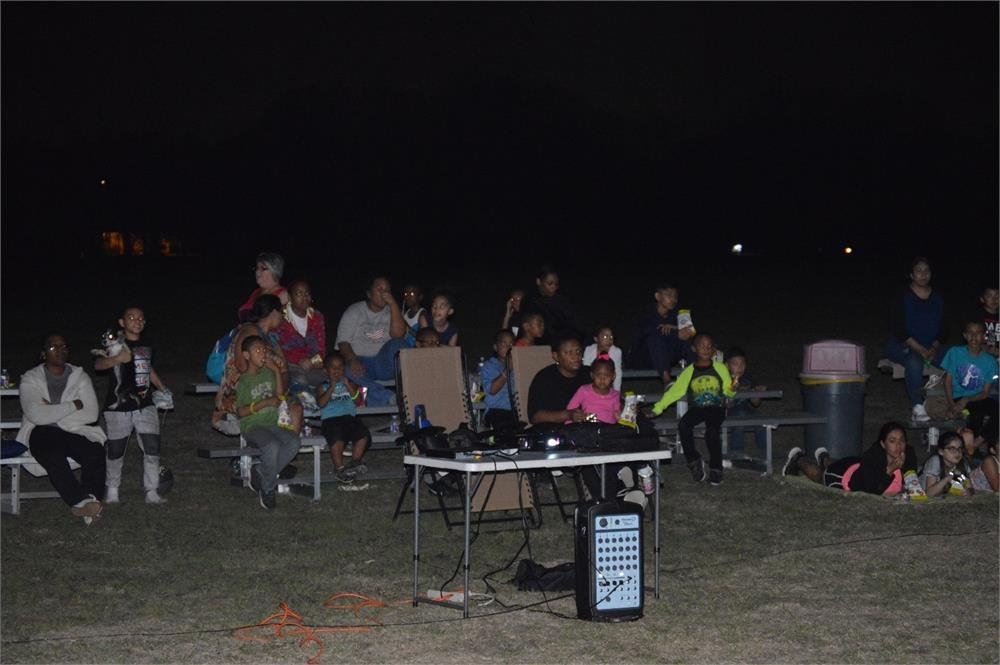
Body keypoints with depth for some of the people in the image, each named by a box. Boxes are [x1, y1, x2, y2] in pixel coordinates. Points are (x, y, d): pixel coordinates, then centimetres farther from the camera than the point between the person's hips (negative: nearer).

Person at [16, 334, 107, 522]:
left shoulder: (80, 377, 10)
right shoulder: (31, 379, 2)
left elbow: (92, 414, -4)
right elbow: (36, 415, -16)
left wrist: (53, 413, -9)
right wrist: (73, 406, -12)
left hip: (74, 431, 3)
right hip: (42, 433, -2)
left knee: (96, 452, -30)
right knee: (53, 455, -37)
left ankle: (83, 504, -27)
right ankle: (82, 500, -36)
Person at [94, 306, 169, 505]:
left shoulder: (147, 345, 12)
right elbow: (97, 364, -24)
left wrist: (162, 388, 20)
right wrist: (117, 359, -40)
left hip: (145, 406, 5)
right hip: (119, 407, -5)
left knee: (152, 448, -2)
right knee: (115, 451, 5)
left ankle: (151, 492, 6)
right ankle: (112, 491, 21)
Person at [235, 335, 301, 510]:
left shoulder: (268, 373, 12)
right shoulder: (243, 381, -5)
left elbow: (279, 395, 7)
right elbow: (241, 412, -9)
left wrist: (277, 371, 0)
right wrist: (265, 403, -16)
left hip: (272, 423, 6)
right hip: (252, 426, -6)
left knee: (294, 442, -24)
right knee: (271, 446, -35)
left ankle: (259, 473, -10)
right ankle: (268, 489, -13)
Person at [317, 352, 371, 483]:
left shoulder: (349, 383, 25)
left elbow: (357, 398, 11)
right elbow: (321, 403, 0)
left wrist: (347, 384, 2)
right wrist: (331, 388, -5)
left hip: (349, 417, 3)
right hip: (331, 418, -3)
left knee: (363, 435, -25)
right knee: (337, 440, -33)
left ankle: (355, 461, -9)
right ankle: (339, 467, -14)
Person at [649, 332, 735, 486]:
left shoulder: (720, 368, 8)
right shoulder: (689, 371, 9)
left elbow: (728, 390, 9)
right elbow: (674, 391, 5)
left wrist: (731, 389, -16)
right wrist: (657, 409, -4)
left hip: (716, 408, -2)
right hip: (697, 408, 2)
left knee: (712, 430, -32)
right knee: (683, 425, -30)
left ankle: (715, 468, -12)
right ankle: (694, 461, -11)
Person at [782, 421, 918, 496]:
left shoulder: (909, 454, -30)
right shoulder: (872, 456, -45)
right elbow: (870, 490, -45)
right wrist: (889, 470, -51)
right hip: (843, 474, -5)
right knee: (817, 474, 28)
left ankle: (825, 458, 71)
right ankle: (798, 458, 58)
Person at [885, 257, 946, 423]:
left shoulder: (937, 300, 10)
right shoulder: (903, 299, -6)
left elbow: (941, 329, 12)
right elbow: (898, 330, -12)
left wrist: (934, 348, -8)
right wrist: (920, 350, -18)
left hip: (930, 347, 5)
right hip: (901, 346, -5)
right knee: (915, 362, -38)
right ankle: (917, 408, -36)